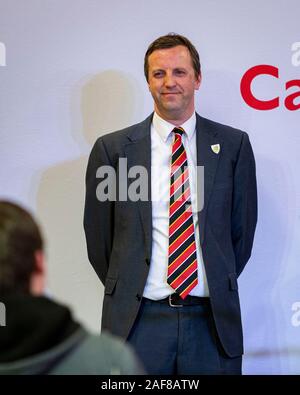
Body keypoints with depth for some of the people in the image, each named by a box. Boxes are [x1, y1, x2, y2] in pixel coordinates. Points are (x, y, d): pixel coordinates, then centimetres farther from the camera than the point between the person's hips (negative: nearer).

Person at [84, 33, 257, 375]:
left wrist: (219, 288, 12)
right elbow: (98, 236, 8)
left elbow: (242, 228, 11)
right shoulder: (112, 149, 2)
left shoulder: (232, 145, 4)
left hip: (213, 320, 1)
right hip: (138, 320, 0)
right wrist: (126, 290, 10)